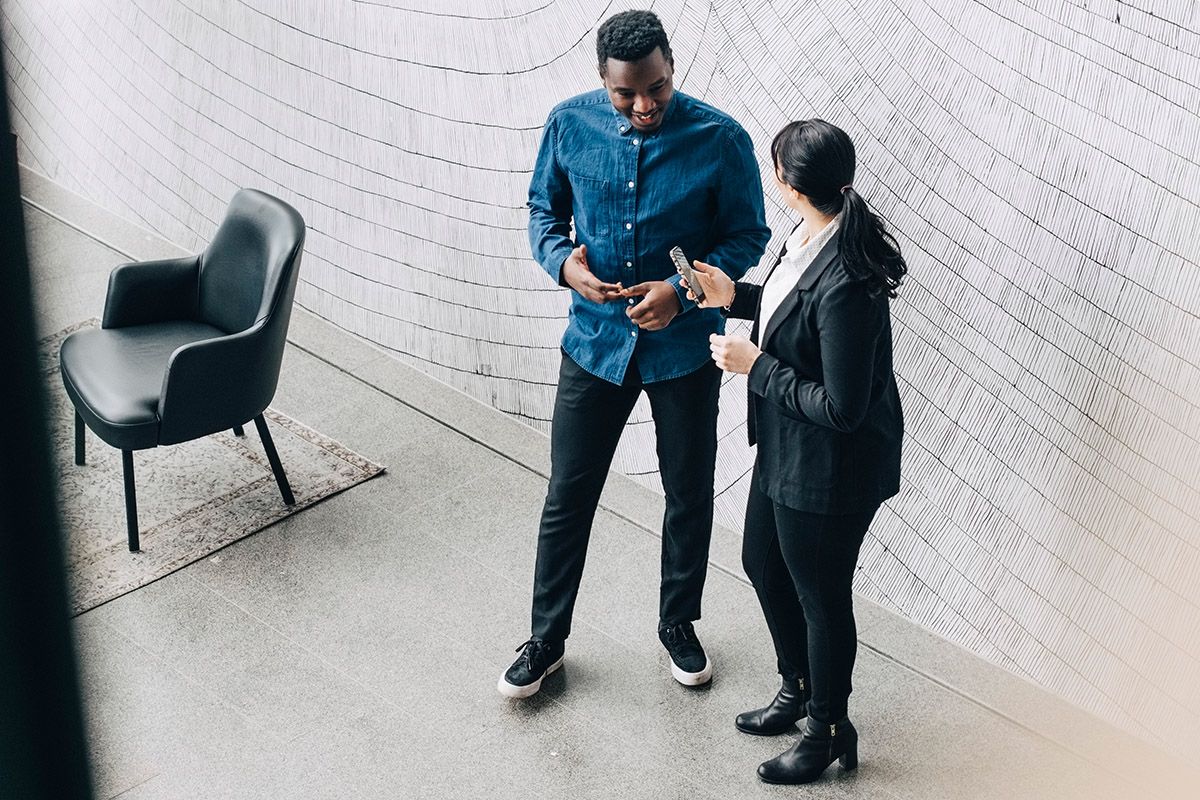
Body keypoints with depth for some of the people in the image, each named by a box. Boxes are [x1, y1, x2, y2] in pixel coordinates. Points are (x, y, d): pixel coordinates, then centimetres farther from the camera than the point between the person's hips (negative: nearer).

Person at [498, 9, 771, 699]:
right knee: (568, 497, 9)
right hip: (596, 340, 1)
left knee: (689, 494, 15)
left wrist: (683, 292, -22)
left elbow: (749, 239, -7)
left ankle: (679, 622, 38)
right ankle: (547, 640, 27)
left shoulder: (721, 140, -16)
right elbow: (545, 210, 6)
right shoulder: (570, 124, -9)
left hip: (684, 348, -1)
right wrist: (562, 261, -16)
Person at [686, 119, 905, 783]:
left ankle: (829, 731, 36)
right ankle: (798, 689, 50)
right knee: (763, 563, 26)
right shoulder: (812, 236, -5)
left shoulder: (845, 282, -34)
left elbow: (841, 408, -29)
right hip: (785, 448, 10)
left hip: (830, 468, -10)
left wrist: (756, 366, -21)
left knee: (820, 596, 11)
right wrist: (734, 297, 3)